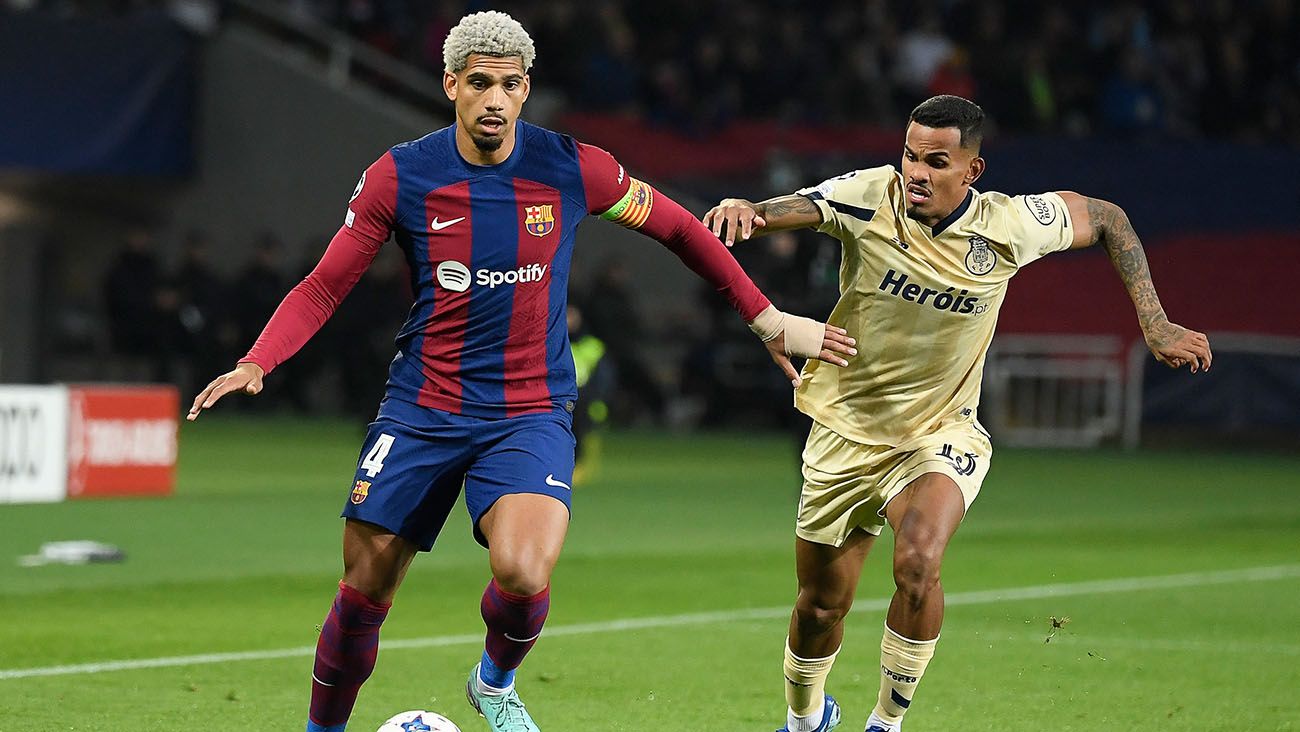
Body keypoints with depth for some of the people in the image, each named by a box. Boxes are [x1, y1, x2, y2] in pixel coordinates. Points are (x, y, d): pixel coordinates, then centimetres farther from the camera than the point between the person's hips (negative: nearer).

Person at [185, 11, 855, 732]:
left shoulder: (572, 169, -5)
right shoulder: (398, 177, -5)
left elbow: (677, 227, 10)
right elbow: (323, 287, 0)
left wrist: (766, 318, 13)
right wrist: (256, 362, -17)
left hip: (531, 415, -1)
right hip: (420, 412, 1)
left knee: (522, 573, -25)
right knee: (363, 595, 0)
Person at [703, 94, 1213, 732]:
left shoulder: (1007, 226, -14)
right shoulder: (869, 197, -17)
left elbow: (1107, 219, 2)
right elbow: (791, 209, -32)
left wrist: (1155, 325, -2)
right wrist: (743, 210, -56)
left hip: (942, 431, -1)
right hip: (846, 428, 1)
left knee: (918, 562, -30)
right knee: (821, 605, 10)